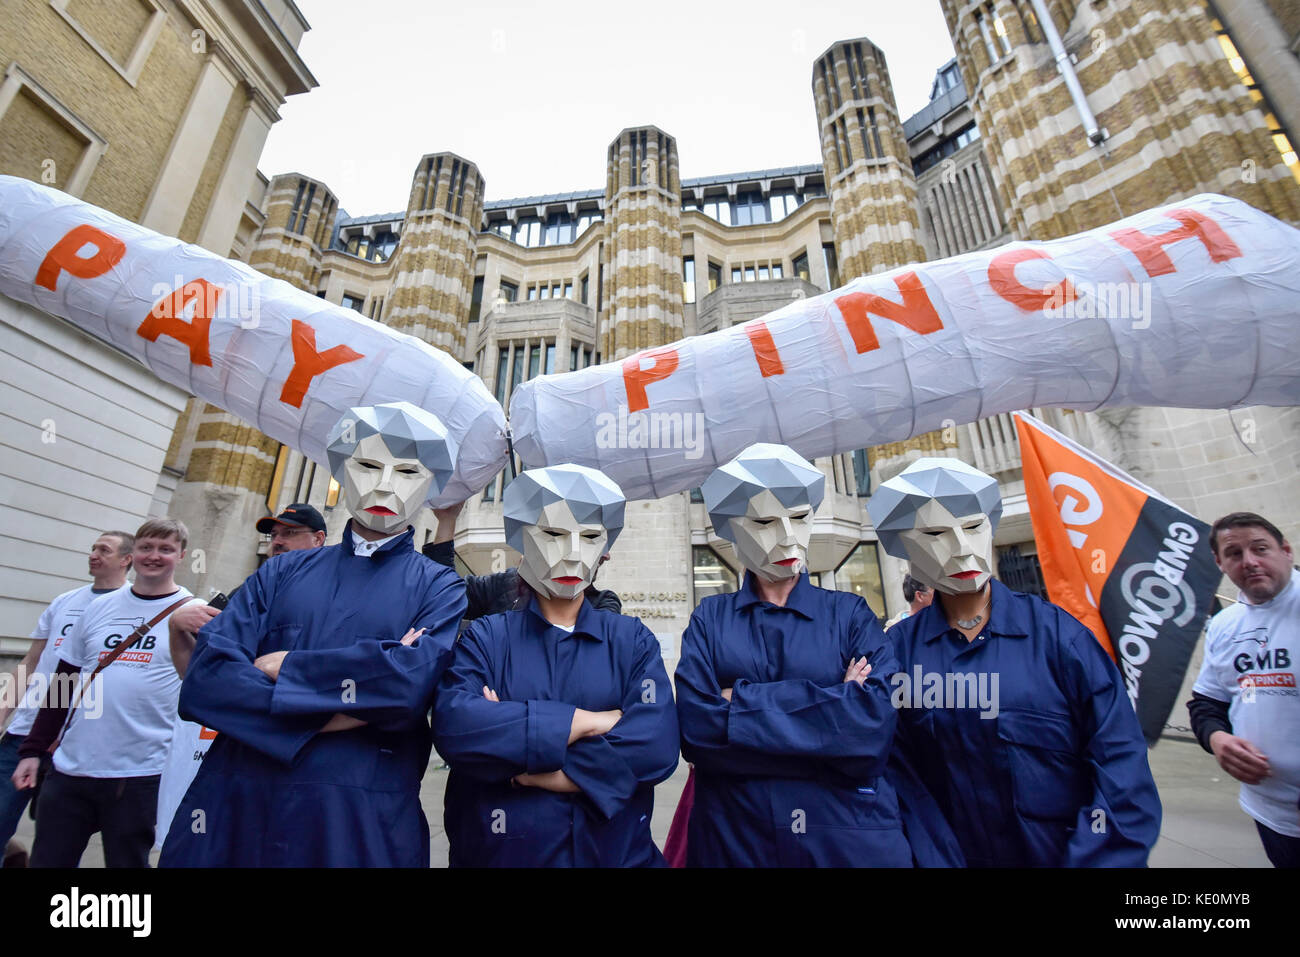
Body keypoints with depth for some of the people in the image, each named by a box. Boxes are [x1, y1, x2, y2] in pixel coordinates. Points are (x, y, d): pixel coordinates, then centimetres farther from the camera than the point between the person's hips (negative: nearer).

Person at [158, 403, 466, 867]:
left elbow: (414, 680, -20)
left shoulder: (439, 588, -3)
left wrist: (284, 667, -10)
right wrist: (325, 715, -16)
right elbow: (205, 678, -5)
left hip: (361, 823, -2)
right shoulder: (283, 572, 5)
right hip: (235, 810, 3)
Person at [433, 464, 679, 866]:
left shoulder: (633, 640, -4)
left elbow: (656, 744, -17)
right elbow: (453, 726, -21)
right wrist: (584, 721, -21)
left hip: (615, 850, 1)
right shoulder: (485, 636, -4)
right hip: (498, 849, 0)